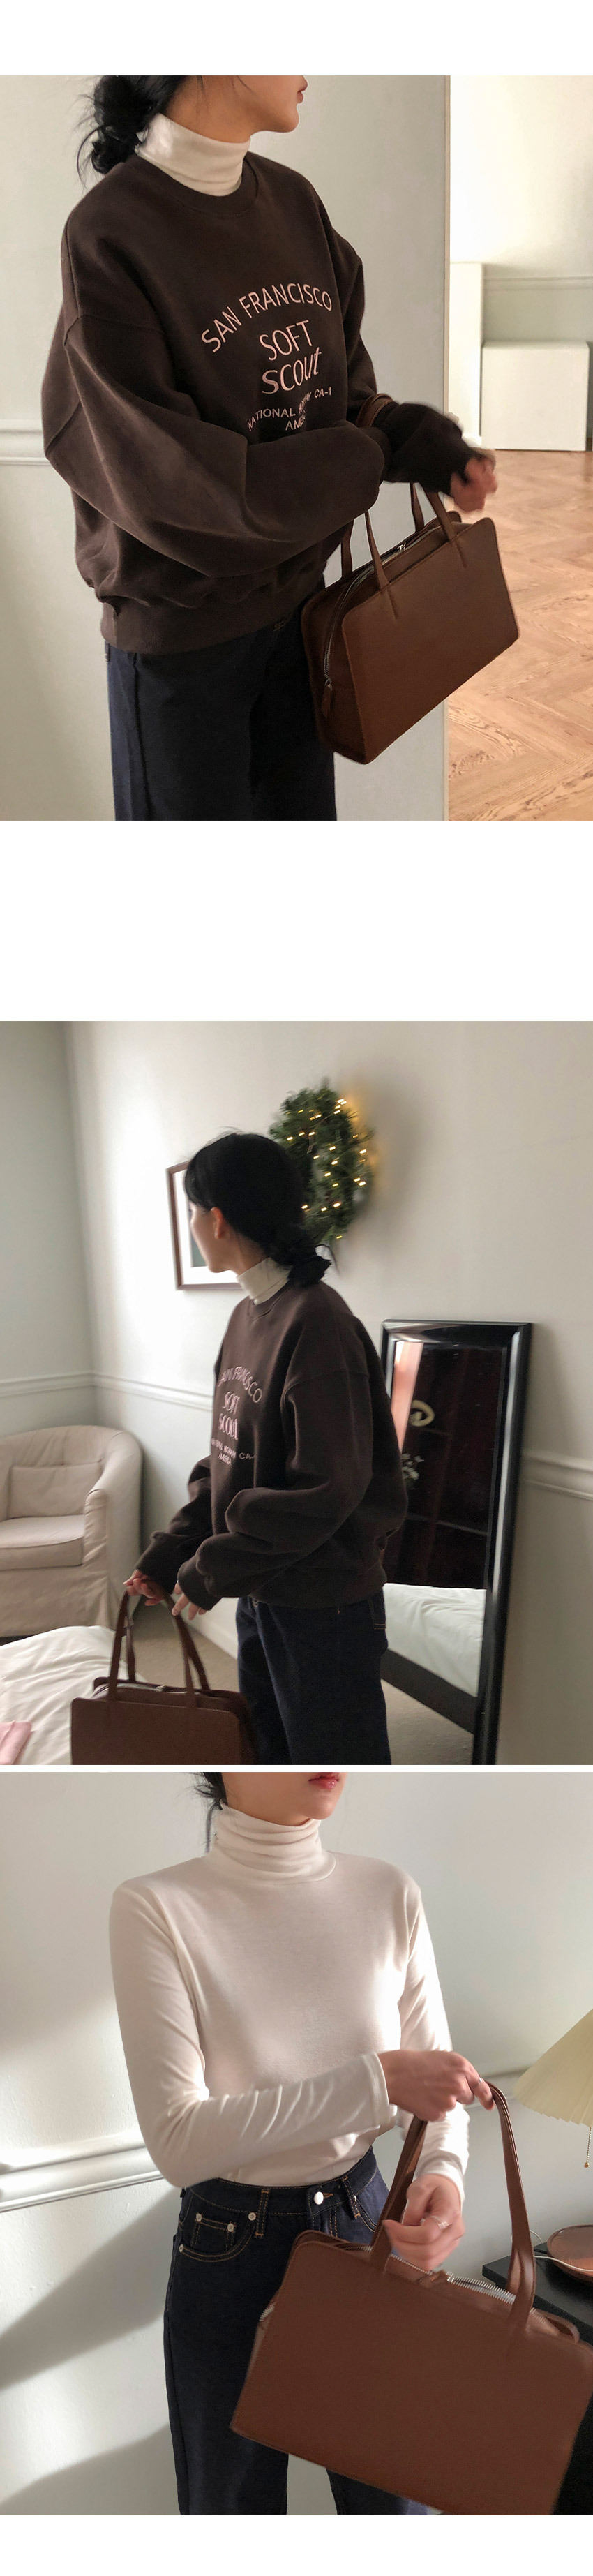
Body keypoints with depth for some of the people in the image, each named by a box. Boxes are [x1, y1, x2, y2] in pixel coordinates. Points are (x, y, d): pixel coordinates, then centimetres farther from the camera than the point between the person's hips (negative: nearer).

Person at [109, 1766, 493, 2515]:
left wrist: (443, 2172, -22)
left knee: (390, 2495, 17)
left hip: (367, 2227, 3)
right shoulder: (156, 1908, -20)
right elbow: (176, 2141, -24)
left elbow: (439, 2084, 0)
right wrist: (379, 2081, -30)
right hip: (228, 2251, -2)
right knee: (232, 2505, 18)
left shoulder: (390, 1896, -9)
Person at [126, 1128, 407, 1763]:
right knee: (271, 1757, 21)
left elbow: (324, 1488, -24)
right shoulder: (247, 1317, 7)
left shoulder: (316, 1320, -21)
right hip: (260, 1592, 9)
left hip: (323, 1601, -9)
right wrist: (168, 1554, 5)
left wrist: (211, 1569, -17)